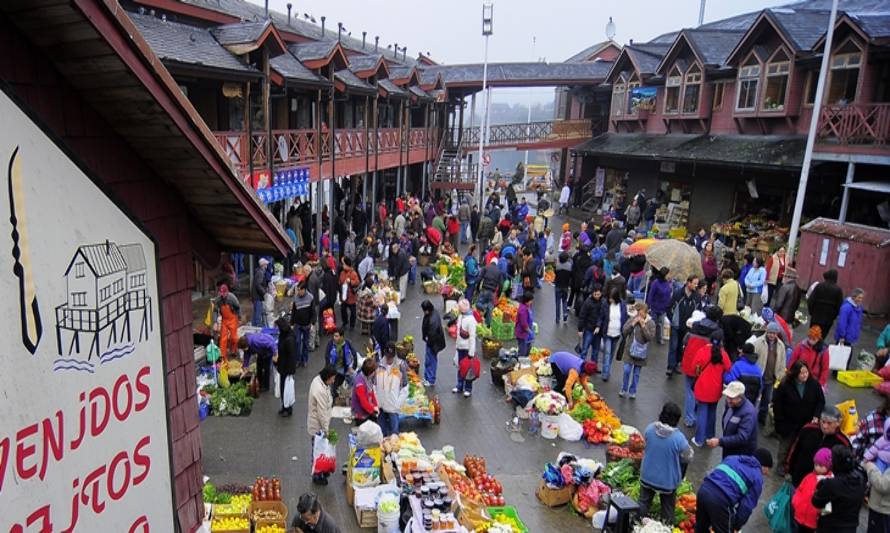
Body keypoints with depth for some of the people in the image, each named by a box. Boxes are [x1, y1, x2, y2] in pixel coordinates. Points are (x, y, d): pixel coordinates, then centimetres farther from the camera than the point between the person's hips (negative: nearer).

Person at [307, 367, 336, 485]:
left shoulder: (318, 379, -5)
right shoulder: (320, 391, -34)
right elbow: (322, 413, -26)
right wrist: (326, 430, -15)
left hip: (315, 422, 9)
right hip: (318, 426, -9)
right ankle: (317, 476, 26)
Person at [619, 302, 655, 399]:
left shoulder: (651, 323, -7)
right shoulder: (632, 319, -4)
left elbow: (650, 337, -16)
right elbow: (624, 331, -7)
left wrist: (643, 325, -21)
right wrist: (633, 324, -17)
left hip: (641, 352, 0)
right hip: (630, 350, 0)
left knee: (636, 373, 10)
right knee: (627, 370, -3)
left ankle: (632, 391, 24)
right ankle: (624, 389, 17)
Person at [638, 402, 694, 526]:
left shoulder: (649, 428, -16)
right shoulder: (679, 438, -28)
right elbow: (687, 458, -11)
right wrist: (688, 448, 8)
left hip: (647, 475, 3)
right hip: (667, 480, -3)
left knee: (644, 503, 24)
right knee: (667, 509, 21)